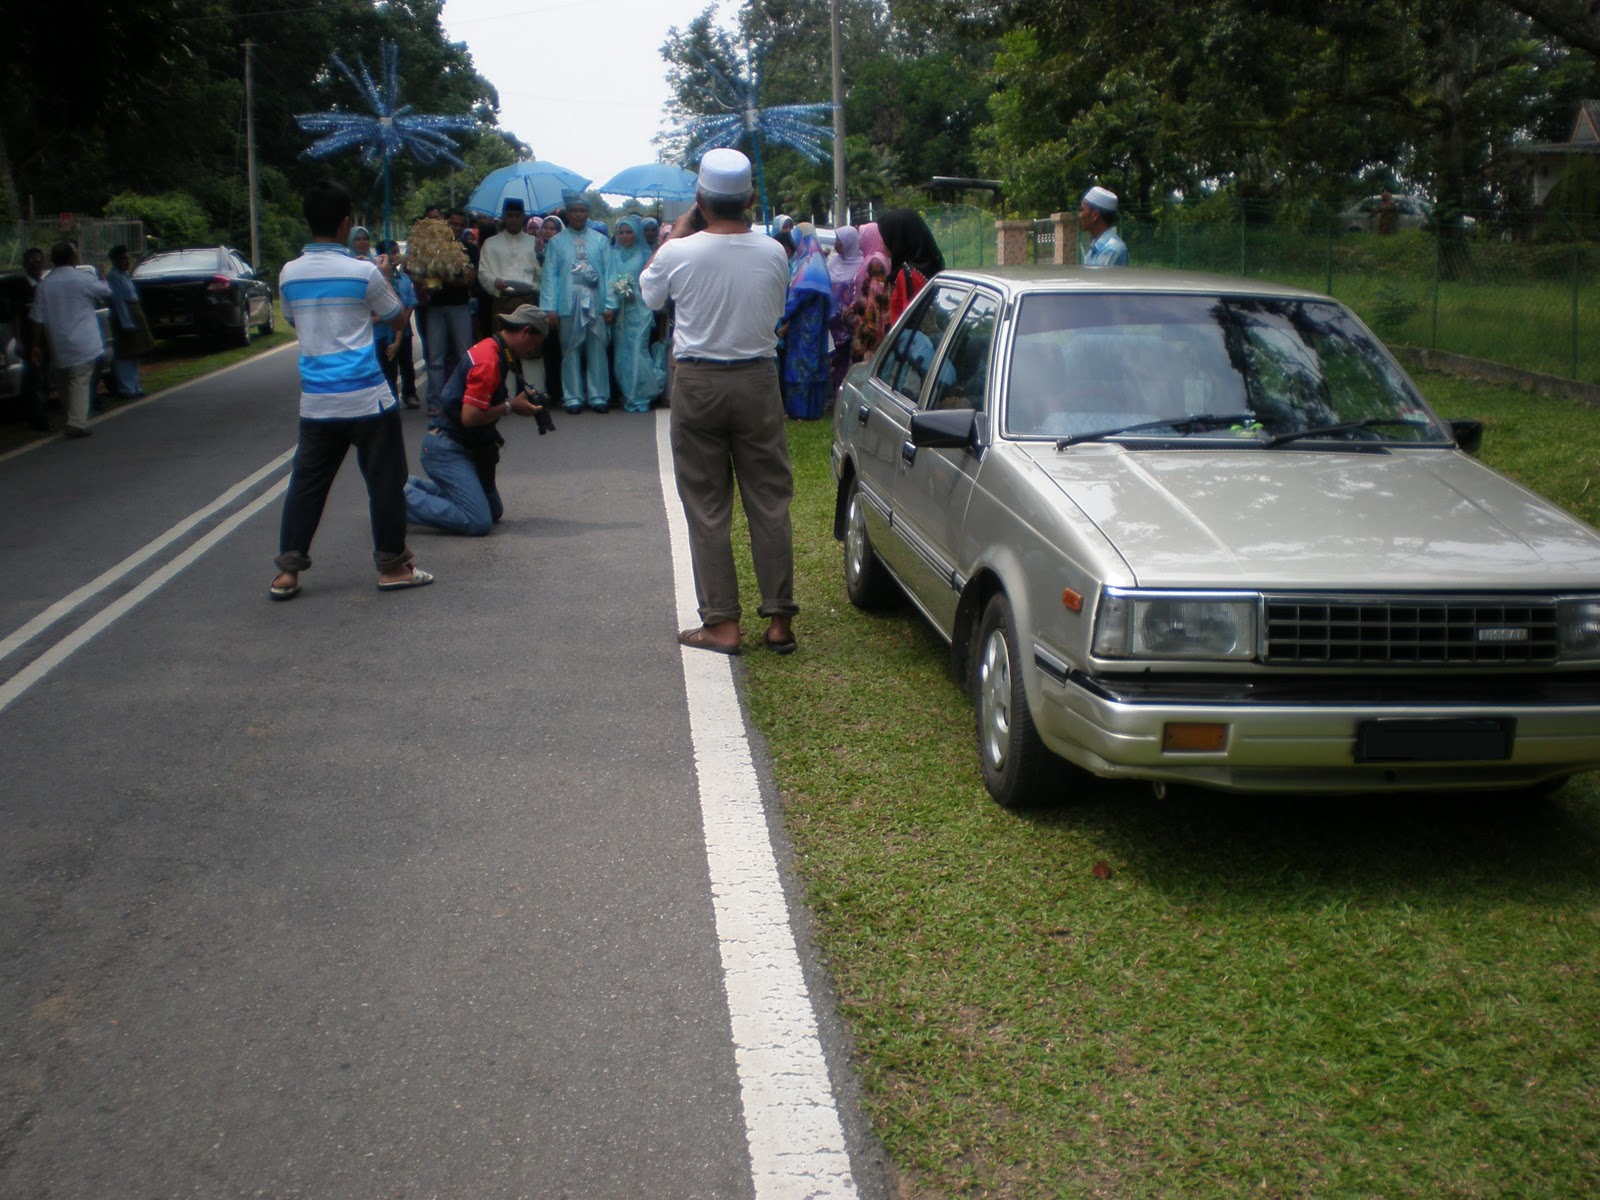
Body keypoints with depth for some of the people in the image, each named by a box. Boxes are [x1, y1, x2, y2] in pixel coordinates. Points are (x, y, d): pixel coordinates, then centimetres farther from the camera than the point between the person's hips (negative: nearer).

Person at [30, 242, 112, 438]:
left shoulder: (43, 285, 2)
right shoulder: (84, 280, -8)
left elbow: (38, 319, 1)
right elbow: (106, 291, 11)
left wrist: (37, 346, 7)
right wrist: (100, 276, 30)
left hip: (59, 347, 4)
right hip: (83, 344, -4)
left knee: (66, 385, 16)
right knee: (80, 383, -6)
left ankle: (75, 421, 24)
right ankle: (77, 423, -16)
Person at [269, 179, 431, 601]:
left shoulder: (289, 274, 3)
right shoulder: (364, 272, -9)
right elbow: (397, 317, 5)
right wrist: (386, 280, 23)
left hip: (315, 399, 4)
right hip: (365, 396, -4)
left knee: (308, 481, 10)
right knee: (384, 480, 7)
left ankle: (287, 570, 9)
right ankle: (392, 565, 12)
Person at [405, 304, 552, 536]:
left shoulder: (498, 352, 10)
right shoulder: (488, 360, -22)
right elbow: (470, 416, -25)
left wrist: (523, 399, 3)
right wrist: (510, 406, -13)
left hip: (463, 445, 10)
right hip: (446, 447, -10)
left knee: (494, 511, 15)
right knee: (478, 523, -18)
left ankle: (412, 485, 20)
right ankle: (401, 497, -9)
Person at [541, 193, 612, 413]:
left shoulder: (600, 240, 9)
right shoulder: (556, 242, 7)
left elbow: (609, 273, 5)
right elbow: (549, 275, 3)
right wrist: (550, 306, -6)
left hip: (596, 304, 0)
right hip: (568, 304, 0)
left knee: (597, 351, 2)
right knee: (571, 351, 3)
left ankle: (598, 396, 7)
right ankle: (573, 397, 9)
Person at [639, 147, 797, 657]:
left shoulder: (680, 253, -11)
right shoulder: (773, 253, -4)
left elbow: (648, 292, 9)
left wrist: (678, 231, 15)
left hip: (697, 383, -2)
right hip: (757, 380, 2)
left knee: (707, 509, 5)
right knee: (769, 503, 7)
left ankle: (721, 623, 5)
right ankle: (779, 619, 10)